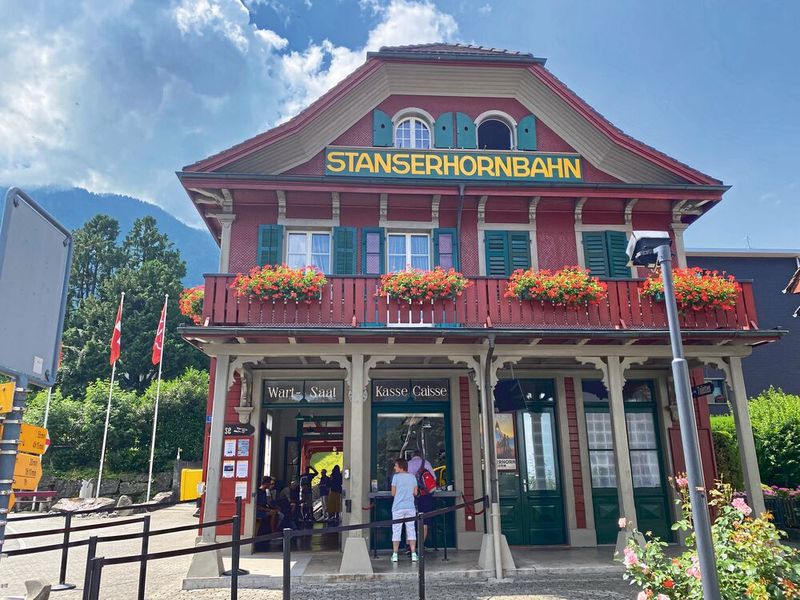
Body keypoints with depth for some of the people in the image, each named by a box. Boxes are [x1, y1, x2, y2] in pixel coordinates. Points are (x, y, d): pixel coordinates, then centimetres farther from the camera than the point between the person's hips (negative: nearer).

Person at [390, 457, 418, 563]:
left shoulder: (396, 477, -6)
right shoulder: (412, 477, 5)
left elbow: (393, 493, -5)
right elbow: (415, 493, 7)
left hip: (398, 507, -3)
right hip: (410, 507, 3)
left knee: (396, 531, 4)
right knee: (411, 530, 8)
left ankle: (395, 555, 5)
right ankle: (413, 554, 5)